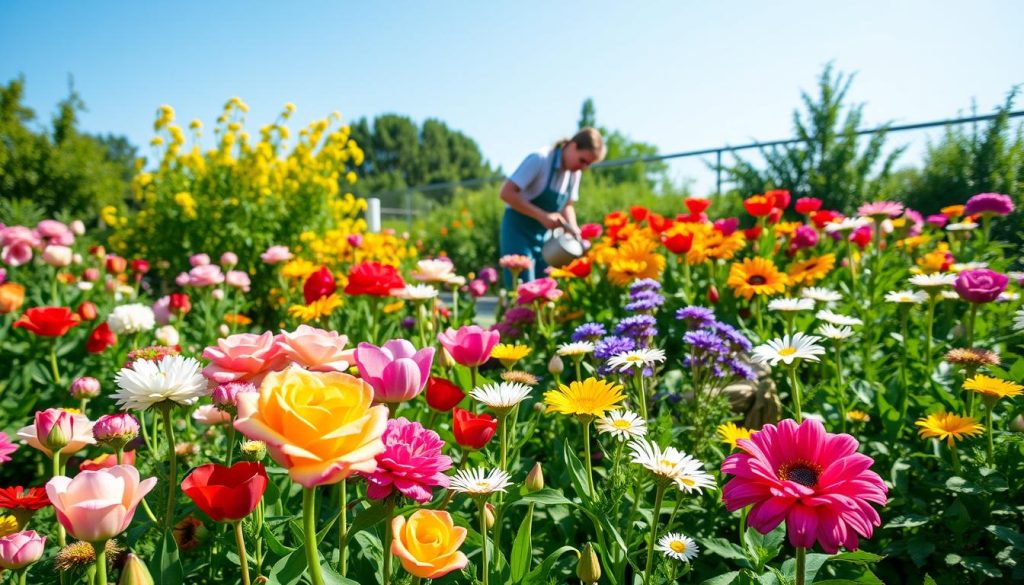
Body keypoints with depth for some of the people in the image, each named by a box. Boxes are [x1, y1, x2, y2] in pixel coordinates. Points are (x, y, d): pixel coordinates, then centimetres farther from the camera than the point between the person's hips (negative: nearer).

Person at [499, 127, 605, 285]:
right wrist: (542, 216, -29)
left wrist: (575, 231, -7)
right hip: (519, 230, -7)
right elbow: (507, 193, -23)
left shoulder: (575, 172, 2)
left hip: (545, 235, 7)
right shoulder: (540, 160, -19)